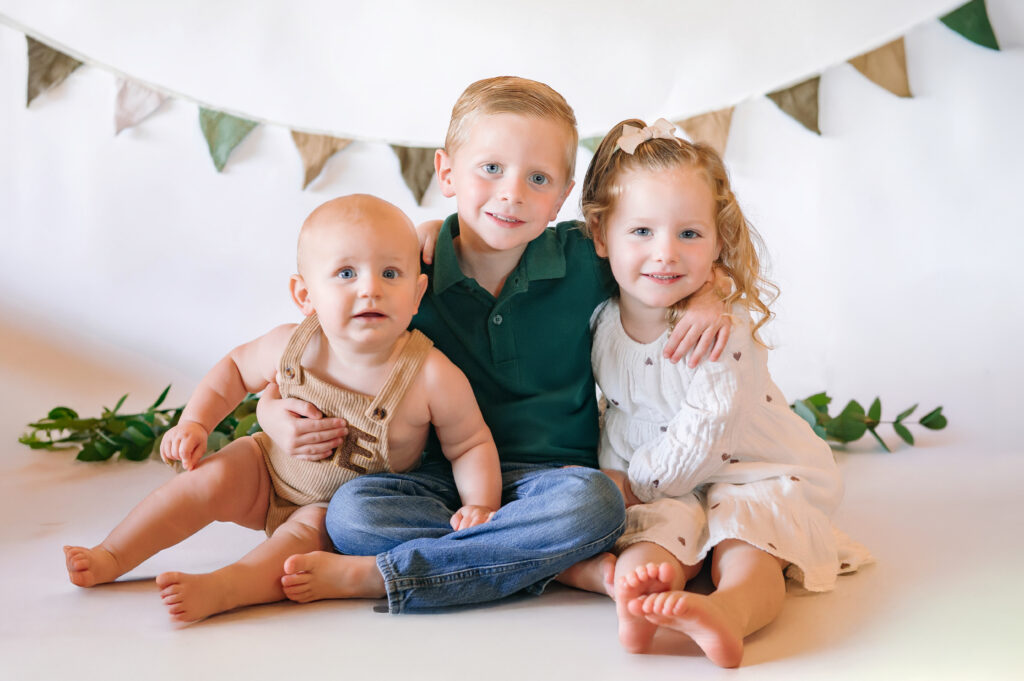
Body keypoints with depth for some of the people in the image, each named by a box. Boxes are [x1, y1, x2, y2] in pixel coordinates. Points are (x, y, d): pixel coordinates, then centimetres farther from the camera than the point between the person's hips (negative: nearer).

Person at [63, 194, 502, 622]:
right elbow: (237, 367, 2)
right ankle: (110, 558, -2)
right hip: (269, 474, 3)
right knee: (210, 481, -14)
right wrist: (195, 422, -7)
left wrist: (479, 503, -28)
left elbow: (470, 444, -13)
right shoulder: (290, 346, -19)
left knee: (307, 531, -28)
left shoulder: (433, 377, -28)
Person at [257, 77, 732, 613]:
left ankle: (373, 575, -26)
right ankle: (559, 563, -25)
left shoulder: (584, 261, -2)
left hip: (552, 473, 0)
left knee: (593, 502, -35)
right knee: (350, 510, -27)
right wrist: (272, 408, -12)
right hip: (442, 477, 1)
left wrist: (707, 293, -7)